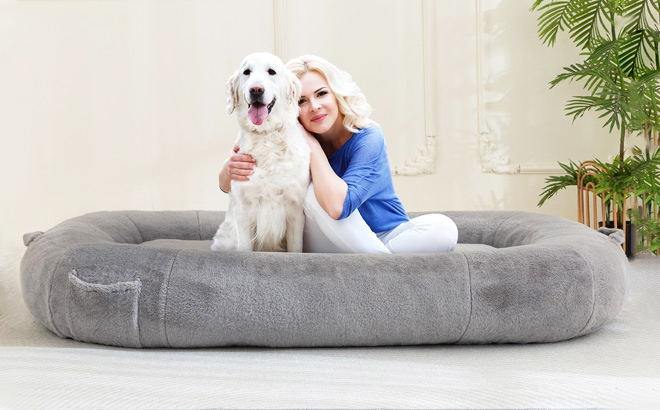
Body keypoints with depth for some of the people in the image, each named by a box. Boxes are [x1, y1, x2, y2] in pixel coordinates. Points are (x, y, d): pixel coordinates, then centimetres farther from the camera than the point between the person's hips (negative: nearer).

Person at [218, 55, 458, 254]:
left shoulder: (367, 139, -19)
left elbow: (338, 206, -35)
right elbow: (227, 186, -9)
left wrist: (311, 142, -26)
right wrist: (231, 166, -34)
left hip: (388, 237, -2)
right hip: (338, 245, 2)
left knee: (443, 229, -30)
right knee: (314, 193, -29)